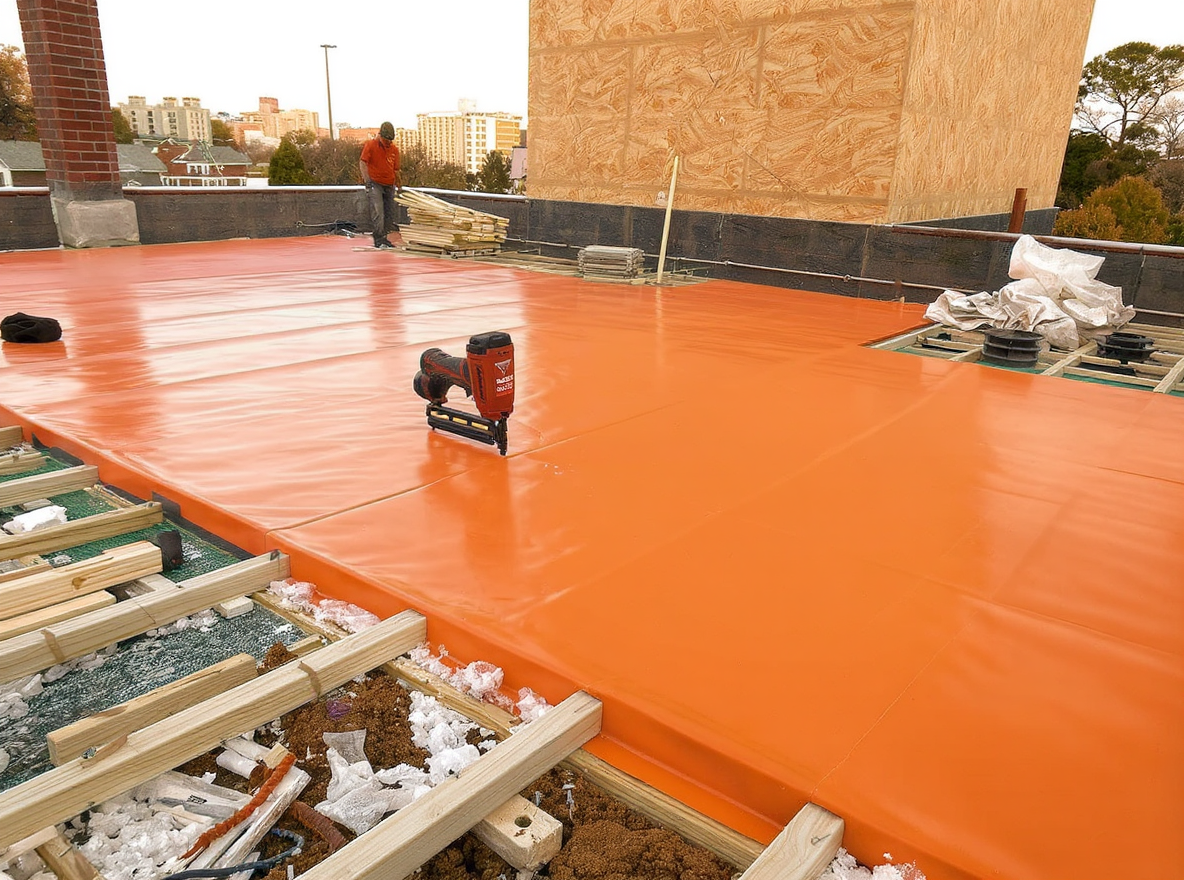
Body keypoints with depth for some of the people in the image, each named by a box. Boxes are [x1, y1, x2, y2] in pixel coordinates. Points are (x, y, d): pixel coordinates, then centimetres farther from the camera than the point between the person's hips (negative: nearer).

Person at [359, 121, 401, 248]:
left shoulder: (394, 149, 11)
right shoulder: (370, 145, -2)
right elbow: (363, 162, -7)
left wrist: (399, 185, 11)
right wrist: (366, 178, -20)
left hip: (389, 186, 6)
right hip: (375, 184, -6)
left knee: (389, 214, 6)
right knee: (378, 212, -16)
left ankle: (384, 238, 14)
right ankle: (379, 239, -19)